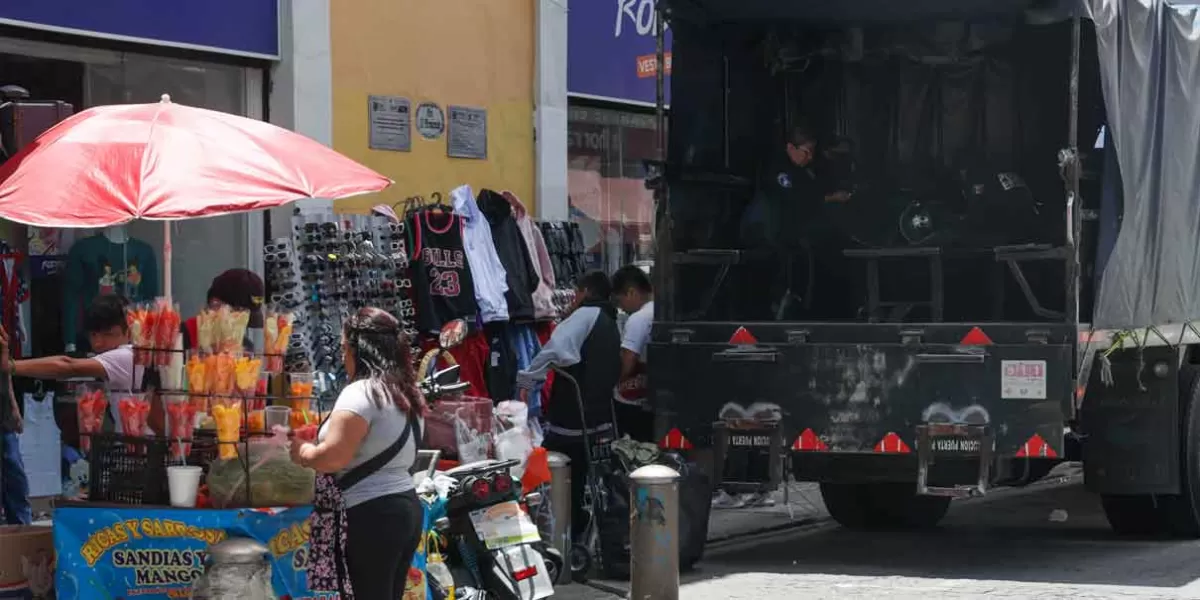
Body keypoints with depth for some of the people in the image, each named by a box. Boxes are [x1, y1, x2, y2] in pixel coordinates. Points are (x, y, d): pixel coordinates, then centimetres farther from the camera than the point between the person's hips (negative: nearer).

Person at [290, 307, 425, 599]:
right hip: (406, 508, 9)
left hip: (372, 515, -9)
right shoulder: (405, 393, 15)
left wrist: (303, 453, -1)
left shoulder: (361, 392, -13)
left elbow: (333, 457, -20)